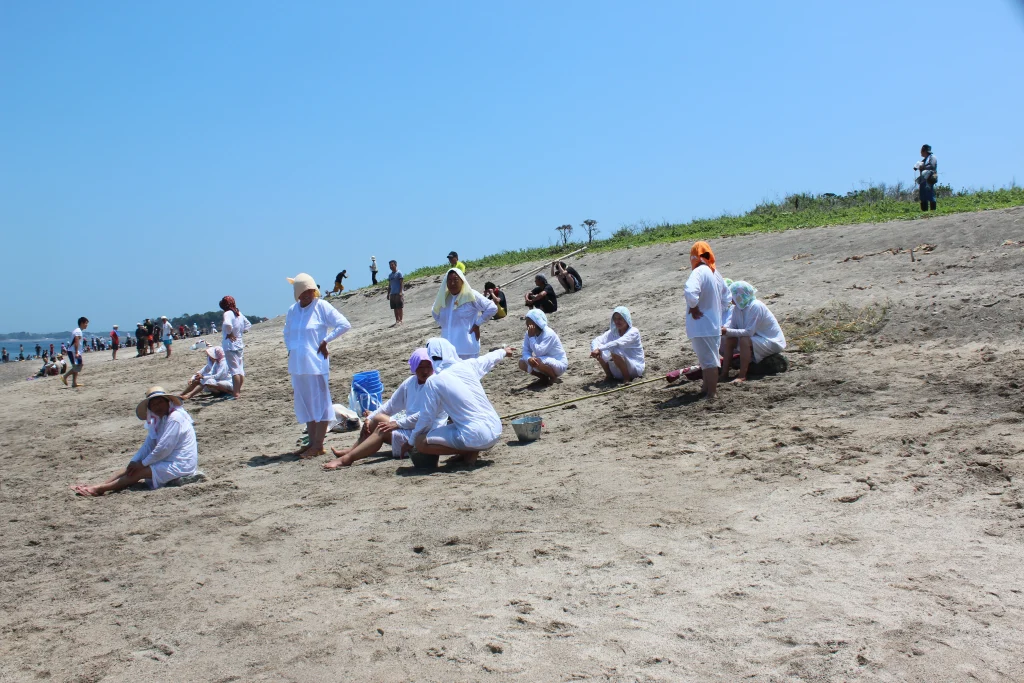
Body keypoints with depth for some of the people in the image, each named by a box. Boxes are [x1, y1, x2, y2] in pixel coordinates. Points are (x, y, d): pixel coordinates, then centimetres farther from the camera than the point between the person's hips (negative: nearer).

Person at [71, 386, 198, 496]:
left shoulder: (175, 418, -17)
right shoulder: (158, 421, 15)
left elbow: (164, 448, -20)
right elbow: (148, 445, 11)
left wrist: (142, 463, -11)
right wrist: (134, 462, -3)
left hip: (179, 466, -10)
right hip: (167, 461, 10)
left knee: (139, 472, -14)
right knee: (132, 467, 5)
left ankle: (99, 489, -11)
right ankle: (101, 486, -1)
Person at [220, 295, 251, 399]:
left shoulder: (228, 314, -15)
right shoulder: (239, 314, 10)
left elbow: (227, 324, -35)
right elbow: (248, 324, 23)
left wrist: (229, 334, -19)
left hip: (230, 345, -8)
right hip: (240, 344, 8)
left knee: (234, 369, -8)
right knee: (240, 369, 13)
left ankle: (236, 393, -7)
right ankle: (238, 390, 22)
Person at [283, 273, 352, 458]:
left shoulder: (322, 306, -7)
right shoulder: (292, 311, 8)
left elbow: (344, 325, -10)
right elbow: (287, 333, 25)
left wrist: (325, 341, -9)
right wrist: (291, 349, 9)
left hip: (316, 364, -6)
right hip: (297, 365, 6)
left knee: (320, 402, 0)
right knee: (305, 404, 12)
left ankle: (318, 445, 4)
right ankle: (312, 442, 21)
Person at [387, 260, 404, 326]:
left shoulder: (399, 273, -4)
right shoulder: (390, 275, 17)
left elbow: (402, 283, -10)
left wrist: (401, 292, -19)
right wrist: (388, 294, 15)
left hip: (398, 293, -7)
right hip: (392, 293, 7)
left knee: (399, 308, -5)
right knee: (395, 308, 7)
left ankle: (400, 320, -2)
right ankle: (397, 320, 11)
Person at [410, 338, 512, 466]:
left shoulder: (434, 381, -9)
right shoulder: (468, 365, 6)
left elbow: (427, 417, -3)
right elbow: (488, 359, 28)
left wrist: (412, 440, 14)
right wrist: (504, 352, 50)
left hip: (476, 437, -7)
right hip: (496, 430, 7)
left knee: (420, 442, 0)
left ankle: (470, 452, -1)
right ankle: (472, 450, 14)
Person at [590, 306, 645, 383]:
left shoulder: (633, 332, -16)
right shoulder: (612, 332, 1)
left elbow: (619, 343, -33)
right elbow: (596, 340, -11)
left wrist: (600, 349, -37)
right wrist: (596, 349, -33)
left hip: (635, 369, -6)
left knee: (615, 351, -31)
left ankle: (627, 378, -15)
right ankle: (609, 375, 4)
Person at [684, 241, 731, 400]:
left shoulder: (699, 272, -19)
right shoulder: (715, 273, 8)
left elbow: (690, 292, -38)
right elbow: (726, 297, 20)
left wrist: (693, 307, -21)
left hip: (702, 326, -9)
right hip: (714, 324, 9)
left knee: (708, 361, -2)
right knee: (709, 359, 23)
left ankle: (711, 394, 5)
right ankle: (708, 388, 37)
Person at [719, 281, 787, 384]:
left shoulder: (756, 306, -25)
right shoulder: (738, 308, -1)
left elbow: (749, 332, -30)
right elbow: (731, 326, -4)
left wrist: (727, 331, -32)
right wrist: (722, 330, -25)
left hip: (772, 342, -8)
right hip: (756, 338, 8)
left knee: (744, 340, -32)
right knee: (729, 339, -9)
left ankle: (742, 376, -28)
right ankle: (724, 373, -7)